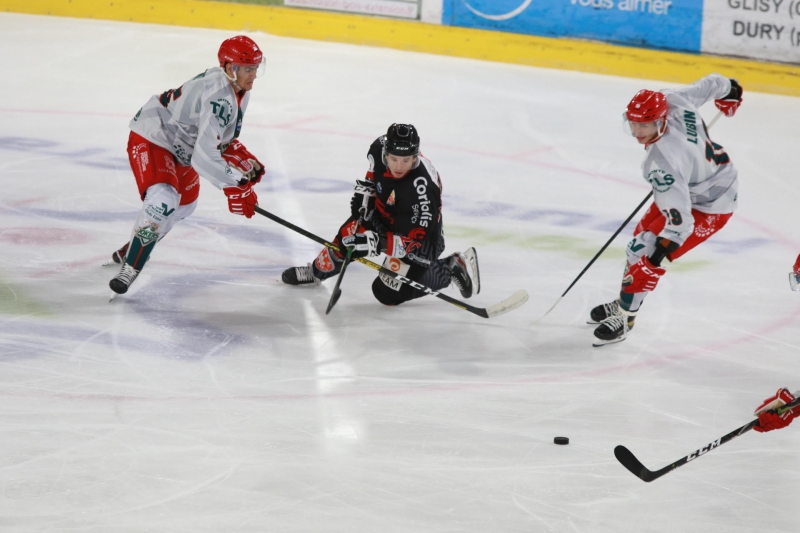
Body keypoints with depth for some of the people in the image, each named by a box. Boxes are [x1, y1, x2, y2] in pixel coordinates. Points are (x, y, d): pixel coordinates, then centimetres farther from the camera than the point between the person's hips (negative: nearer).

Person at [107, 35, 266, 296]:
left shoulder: (238, 89, -2)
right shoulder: (219, 97, -33)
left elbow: (222, 135, 12)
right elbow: (204, 157, -38)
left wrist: (243, 158, -2)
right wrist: (236, 186, -34)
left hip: (180, 145, 11)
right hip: (151, 139, -11)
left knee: (185, 203, 26)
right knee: (164, 199, -31)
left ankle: (129, 251, 44)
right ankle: (130, 267, -20)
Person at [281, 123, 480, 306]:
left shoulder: (423, 187, -40)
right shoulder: (380, 147, -22)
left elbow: (416, 239, -36)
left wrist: (377, 243, -43)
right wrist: (363, 194, -2)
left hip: (417, 234, -6)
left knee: (388, 293, -9)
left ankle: (451, 268, 2)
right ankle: (317, 271, 34)